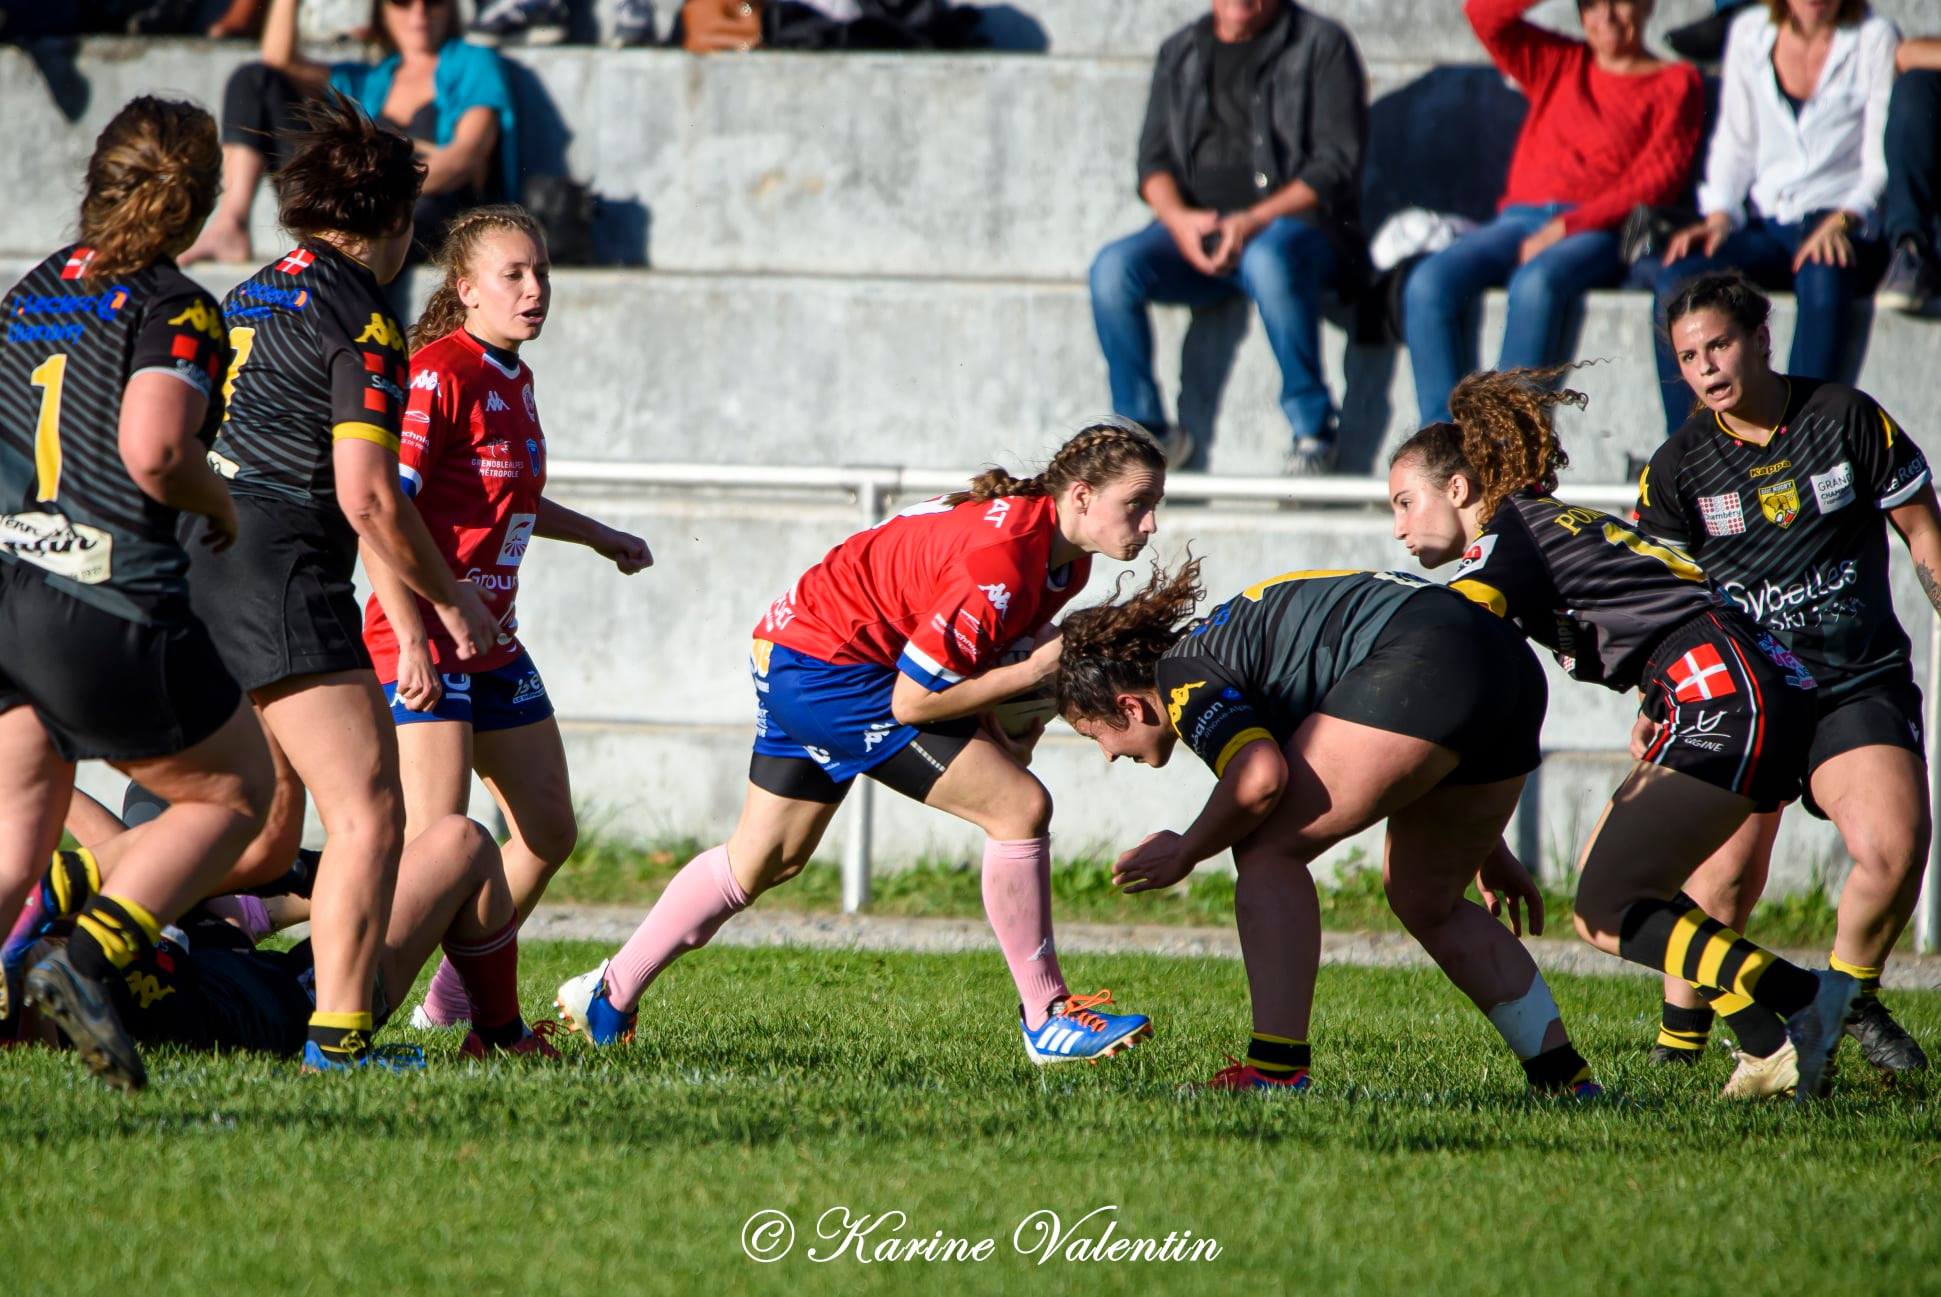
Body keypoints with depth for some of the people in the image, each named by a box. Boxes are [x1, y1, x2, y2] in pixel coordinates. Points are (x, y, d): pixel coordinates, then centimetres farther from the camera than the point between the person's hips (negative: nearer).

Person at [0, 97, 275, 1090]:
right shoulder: (172, 309, -8)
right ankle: (88, 963, -8)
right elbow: (153, 450, -23)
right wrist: (223, 505, -3)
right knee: (234, 795, 11)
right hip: (112, 613, -7)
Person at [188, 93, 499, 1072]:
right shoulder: (360, 324, -10)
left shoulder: (253, 295, 17)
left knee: (266, 823, 19)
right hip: (282, 578, -9)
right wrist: (451, 600, -4)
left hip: (201, 568, 9)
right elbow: (368, 499, -16)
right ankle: (337, 1038, -20)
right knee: (368, 814, -12)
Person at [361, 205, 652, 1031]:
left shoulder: (514, 379, 12)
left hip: (493, 642, 9)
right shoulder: (439, 374, -16)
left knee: (549, 831, 12)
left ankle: (456, 997, 24)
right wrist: (412, 640, -26)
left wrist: (596, 536, 38)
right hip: (426, 640, -9)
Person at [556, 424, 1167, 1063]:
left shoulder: (1064, 557, 1)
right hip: (829, 667, -10)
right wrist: (1032, 671, -21)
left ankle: (609, 994, 33)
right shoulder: (1001, 561, -29)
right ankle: (1046, 1020, -4)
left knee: (760, 862, 21)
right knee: (1021, 807, -13)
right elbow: (911, 700, -24)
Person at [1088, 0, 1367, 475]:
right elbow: (1154, 156, 13)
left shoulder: (1320, 44, 3)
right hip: (1194, 228, 5)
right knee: (1113, 268, -23)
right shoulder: (1180, 52, 17)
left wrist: (1255, 221, -18)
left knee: (1268, 258, -39)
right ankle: (1144, 430, -10)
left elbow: (1336, 164, -5)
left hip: (1294, 224, -4)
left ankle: (1313, 431, -27)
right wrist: (1177, 217, -11)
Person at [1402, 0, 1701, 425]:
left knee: (1535, 283, -38)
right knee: (1429, 284, -25)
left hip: (1597, 232, -4)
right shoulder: (1557, 63, 24)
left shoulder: (1674, 83, 9)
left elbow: (1658, 180, -4)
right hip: (1521, 221, 5)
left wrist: (1564, 227, -13)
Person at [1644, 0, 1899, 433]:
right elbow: (1735, 142, 13)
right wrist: (1718, 217, -5)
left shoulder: (1873, 39, -1)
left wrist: (1840, 222, -23)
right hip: (1765, 225, 4)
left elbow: (1882, 158, -6)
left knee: (1824, 278, -39)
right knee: (1676, 278, -26)